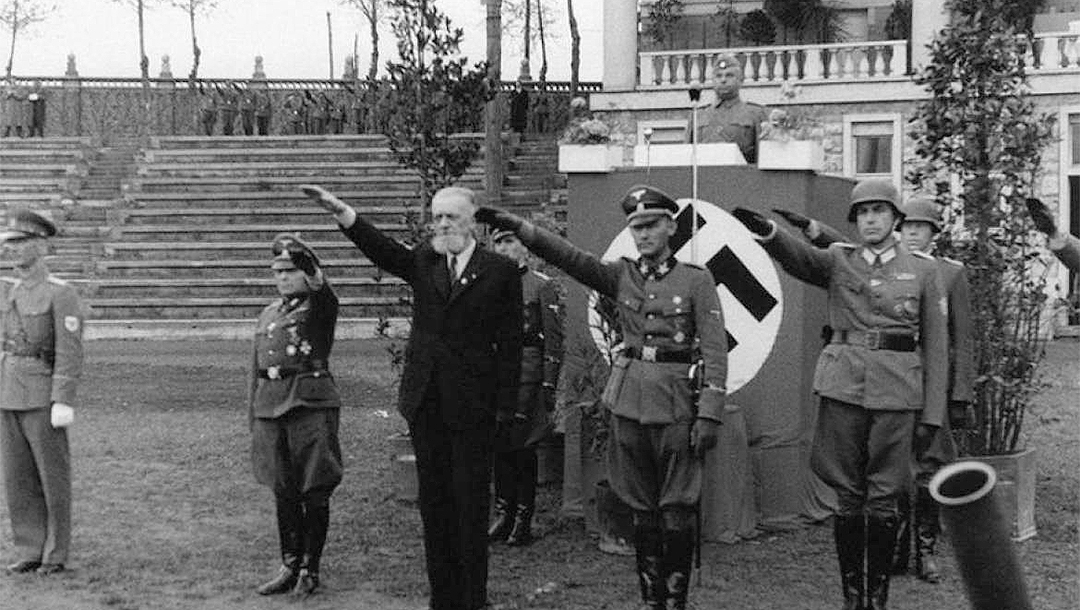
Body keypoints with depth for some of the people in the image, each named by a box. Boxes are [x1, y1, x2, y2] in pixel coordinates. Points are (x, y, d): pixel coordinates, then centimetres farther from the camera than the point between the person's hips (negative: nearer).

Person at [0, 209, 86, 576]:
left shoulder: (62, 294, -11)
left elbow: (70, 354, -16)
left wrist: (63, 403, -21)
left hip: (44, 400, -7)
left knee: (53, 478, 3)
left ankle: (56, 555, 12)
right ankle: (30, 552, 16)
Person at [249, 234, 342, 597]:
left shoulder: (319, 306, 1)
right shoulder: (268, 315, 17)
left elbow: (320, 288, -25)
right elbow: (255, 370, 19)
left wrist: (306, 261, -36)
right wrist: (253, 419, 15)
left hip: (311, 406, -5)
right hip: (271, 407, 5)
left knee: (315, 492, 1)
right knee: (283, 493, 9)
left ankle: (310, 568, 11)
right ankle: (290, 565, 19)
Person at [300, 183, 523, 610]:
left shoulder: (500, 271, -3)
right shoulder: (424, 262, 9)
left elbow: (509, 343, -4)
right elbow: (383, 250, -10)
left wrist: (505, 407, -8)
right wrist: (342, 212, -26)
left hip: (471, 407, -4)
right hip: (425, 403, 4)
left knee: (471, 506, 1)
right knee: (433, 503, 11)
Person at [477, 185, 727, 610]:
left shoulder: (696, 280, -2)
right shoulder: (621, 276, 7)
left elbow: (715, 352, -6)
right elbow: (571, 258, -7)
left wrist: (709, 416, -13)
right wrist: (517, 226, -21)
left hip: (676, 403, -4)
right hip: (628, 400, 4)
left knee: (676, 511, -1)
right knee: (642, 509, 10)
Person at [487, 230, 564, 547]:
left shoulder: (542, 285, 0)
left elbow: (554, 339, -4)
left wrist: (549, 385, -10)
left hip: (527, 372, -5)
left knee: (522, 447, -3)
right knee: (499, 445, 6)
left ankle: (523, 519, 4)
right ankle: (503, 512, 16)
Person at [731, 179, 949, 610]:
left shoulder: (923, 270, 6)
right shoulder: (837, 261, 7)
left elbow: (936, 345, 5)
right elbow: (797, 256, -16)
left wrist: (932, 414, 0)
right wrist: (766, 232, -38)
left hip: (897, 392, 0)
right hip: (843, 385, 1)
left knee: (884, 501, 3)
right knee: (848, 498, 5)